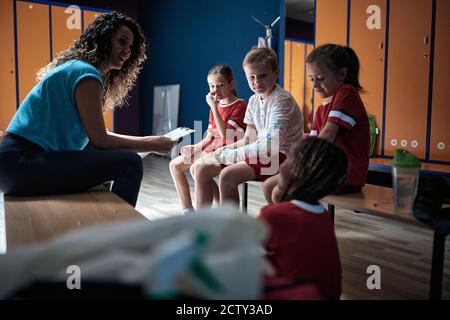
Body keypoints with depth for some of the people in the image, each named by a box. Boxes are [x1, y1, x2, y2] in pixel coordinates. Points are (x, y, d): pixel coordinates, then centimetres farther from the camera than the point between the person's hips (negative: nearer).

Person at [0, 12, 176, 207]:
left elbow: (96, 134, 16)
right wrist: (151, 145, -4)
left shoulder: (75, 68, 17)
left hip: (25, 159, 10)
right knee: (130, 163, -17)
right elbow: (99, 140, -14)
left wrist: (146, 140, 14)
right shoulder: (86, 73, -12)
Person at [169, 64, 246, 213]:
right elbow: (210, 137, 15)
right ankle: (187, 210, 6)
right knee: (175, 165, 4)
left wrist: (213, 107, -20)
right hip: (212, 148, 9)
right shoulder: (215, 106, 15)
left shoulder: (239, 105, -9)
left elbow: (225, 134, -21)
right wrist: (195, 147, -3)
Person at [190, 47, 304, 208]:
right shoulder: (254, 100, 7)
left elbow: (271, 145, -30)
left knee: (227, 175, -32)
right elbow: (249, 139, 13)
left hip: (281, 156, -8)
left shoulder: (282, 100, -18)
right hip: (258, 152, 9)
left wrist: (229, 155, -27)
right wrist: (223, 150, -4)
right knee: (200, 168, 3)